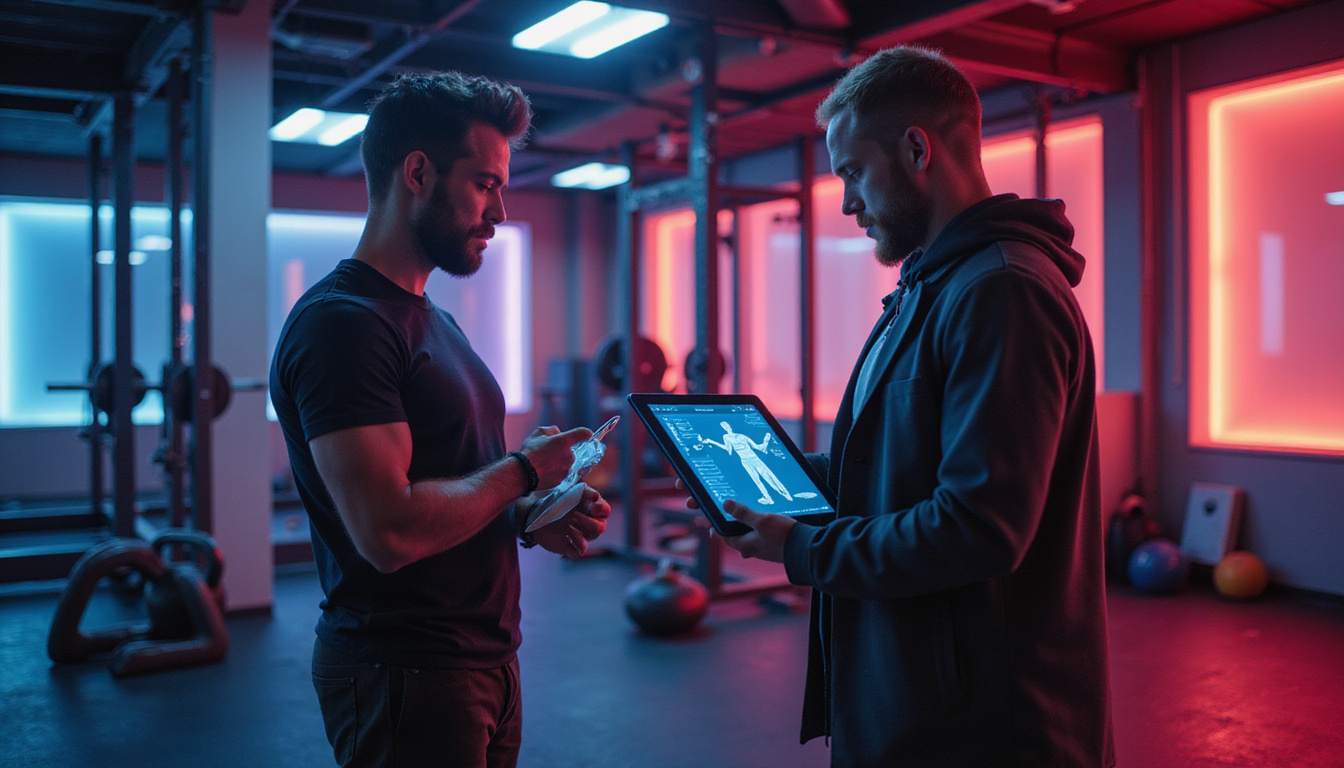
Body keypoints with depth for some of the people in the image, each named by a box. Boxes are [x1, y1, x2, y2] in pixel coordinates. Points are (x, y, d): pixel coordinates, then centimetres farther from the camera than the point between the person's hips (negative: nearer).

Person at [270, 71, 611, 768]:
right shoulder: (339, 320, -18)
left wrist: (535, 516, 0)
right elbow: (390, 532, -27)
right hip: (404, 677, -9)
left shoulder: (436, 323, 13)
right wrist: (523, 470, -13)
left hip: (484, 660, 9)